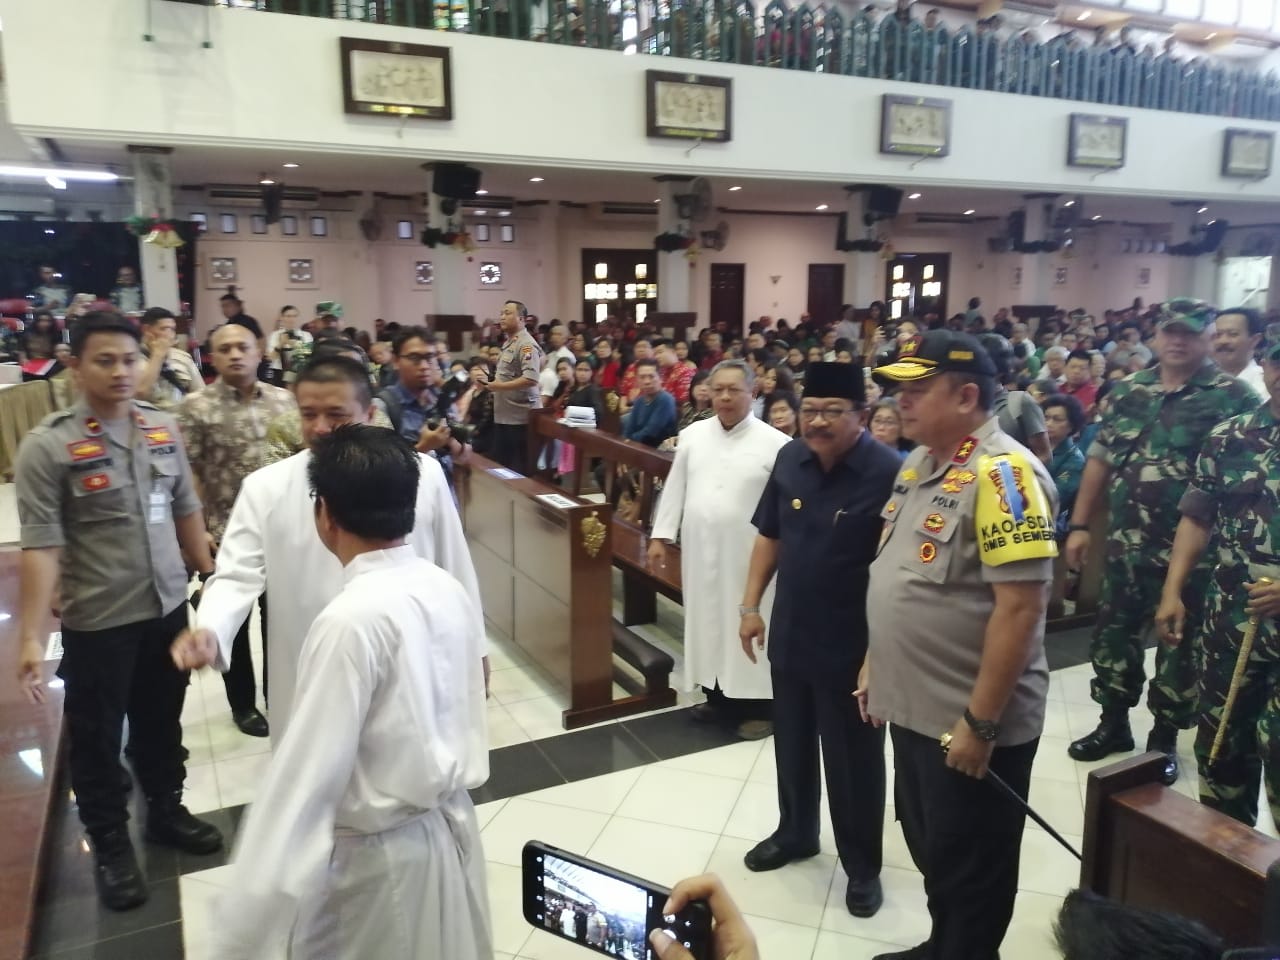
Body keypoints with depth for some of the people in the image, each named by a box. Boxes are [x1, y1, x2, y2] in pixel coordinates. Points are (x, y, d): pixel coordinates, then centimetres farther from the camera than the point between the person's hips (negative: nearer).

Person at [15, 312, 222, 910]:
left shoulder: (163, 428, 0)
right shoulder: (48, 446, -14)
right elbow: (40, 547, -17)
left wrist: (210, 577, 11)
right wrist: (31, 637, -20)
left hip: (168, 607, 4)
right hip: (97, 621, -4)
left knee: (162, 722, 20)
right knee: (97, 738, 13)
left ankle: (166, 812, 42)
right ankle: (110, 847, 32)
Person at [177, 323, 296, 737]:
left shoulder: (283, 399, 3)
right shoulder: (197, 407, -7)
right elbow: (187, 473, -9)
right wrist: (198, 530, -14)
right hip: (227, 531, -3)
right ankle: (243, 703, 28)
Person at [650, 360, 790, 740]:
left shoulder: (774, 443, -8)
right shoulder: (693, 435, 5)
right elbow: (675, 488, 8)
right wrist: (660, 536, 6)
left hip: (748, 556, -4)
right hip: (700, 551, 5)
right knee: (707, 622, 14)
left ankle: (758, 707, 18)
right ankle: (717, 698, 31)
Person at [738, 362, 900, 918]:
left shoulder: (889, 473, -20)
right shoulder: (790, 459, -1)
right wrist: (750, 605, 7)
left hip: (852, 645, -5)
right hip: (789, 634, 6)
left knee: (854, 759, 12)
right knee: (792, 744, 23)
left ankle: (863, 864, 34)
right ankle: (795, 833, 46)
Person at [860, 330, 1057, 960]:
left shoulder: (1002, 472, -20)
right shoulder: (918, 463, 7)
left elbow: (1019, 606, -24)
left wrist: (981, 722, -22)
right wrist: (874, 665, 16)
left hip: (970, 724, -8)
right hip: (914, 707, 8)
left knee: (969, 870, 12)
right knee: (930, 850, 24)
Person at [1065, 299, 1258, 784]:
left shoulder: (1233, 397, -6)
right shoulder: (1127, 391, 6)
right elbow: (1100, 460, 8)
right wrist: (1080, 525, 6)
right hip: (1125, 543, 4)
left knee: (1180, 644, 9)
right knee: (1114, 633, 13)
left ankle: (1164, 739, 25)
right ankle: (1113, 724, 30)